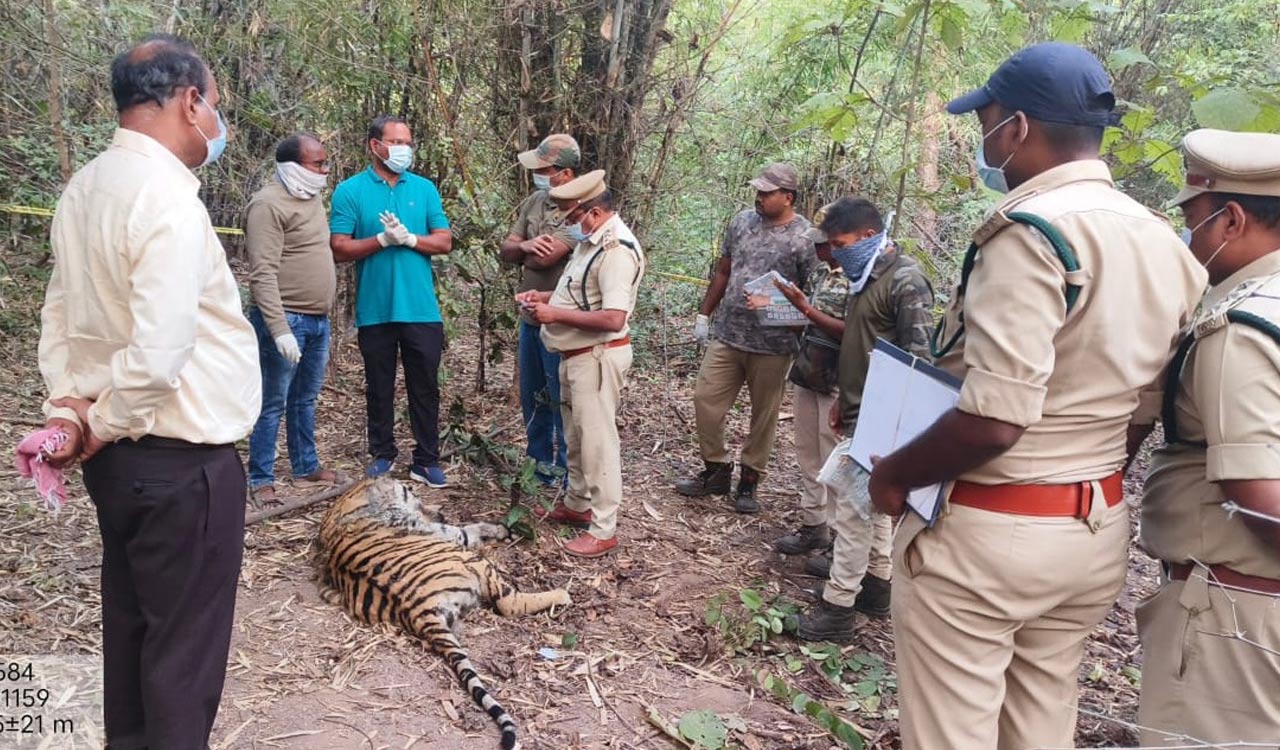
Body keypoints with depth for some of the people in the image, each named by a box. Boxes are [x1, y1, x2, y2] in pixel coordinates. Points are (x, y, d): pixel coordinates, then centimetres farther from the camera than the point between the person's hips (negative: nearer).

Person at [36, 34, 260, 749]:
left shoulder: (85, 187, 7)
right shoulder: (168, 198, -21)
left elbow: (59, 317, 10)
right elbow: (157, 356, -27)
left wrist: (69, 409, 3)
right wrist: (99, 427, -11)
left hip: (118, 453, 9)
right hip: (180, 458, -9)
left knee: (131, 618, 23)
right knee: (186, 642, 5)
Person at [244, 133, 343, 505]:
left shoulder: (310, 198, 14)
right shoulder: (269, 204, -13)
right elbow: (263, 274, -20)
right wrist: (280, 329, -25)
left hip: (318, 320, 8)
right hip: (286, 320, -8)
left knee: (305, 399, 17)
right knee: (273, 403, 0)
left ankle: (306, 467, 28)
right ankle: (261, 480, 9)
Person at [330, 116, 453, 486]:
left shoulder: (425, 188, 7)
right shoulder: (351, 190, 0)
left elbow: (444, 242, 2)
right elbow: (339, 248, -6)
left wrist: (409, 238, -14)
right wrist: (383, 239, -17)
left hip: (422, 310, 1)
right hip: (374, 311, -1)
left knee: (425, 387, 6)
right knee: (379, 387, 11)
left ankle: (426, 461, 15)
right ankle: (382, 455, 26)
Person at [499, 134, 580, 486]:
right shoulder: (535, 200, 7)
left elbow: (545, 258, -25)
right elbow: (506, 250, 6)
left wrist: (524, 251, -2)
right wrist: (527, 246, -17)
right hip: (530, 317, 8)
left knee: (562, 400, 4)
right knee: (532, 398, 19)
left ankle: (566, 472, 18)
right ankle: (538, 465, 35)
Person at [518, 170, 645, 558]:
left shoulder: (616, 249, -21)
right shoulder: (593, 239, 10)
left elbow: (613, 318, -28)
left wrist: (556, 314, -23)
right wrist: (546, 297, 8)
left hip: (598, 357, -10)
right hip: (577, 354, 10)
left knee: (597, 441, -3)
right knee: (576, 436, 21)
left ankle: (603, 529, 8)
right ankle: (577, 504, 37)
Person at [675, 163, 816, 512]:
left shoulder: (805, 238, -10)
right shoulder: (742, 222, 6)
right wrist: (704, 314, 14)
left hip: (773, 344, -5)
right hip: (727, 334, 5)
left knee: (764, 414, 8)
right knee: (705, 398, 5)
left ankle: (749, 481, 24)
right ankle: (716, 470, 24)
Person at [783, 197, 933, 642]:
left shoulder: (905, 281, -17)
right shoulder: (869, 277, 13)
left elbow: (917, 358, -21)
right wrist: (842, 398, 21)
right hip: (858, 412, 10)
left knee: (853, 510, -5)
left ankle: (836, 609, 3)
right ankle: (877, 585, 30)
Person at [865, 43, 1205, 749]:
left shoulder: (1031, 230, -19)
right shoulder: (1166, 246, 7)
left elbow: (992, 420, -26)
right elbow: (1140, 410, 12)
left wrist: (894, 476, -12)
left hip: (986, 532, -8)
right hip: (1097, 530, 8)